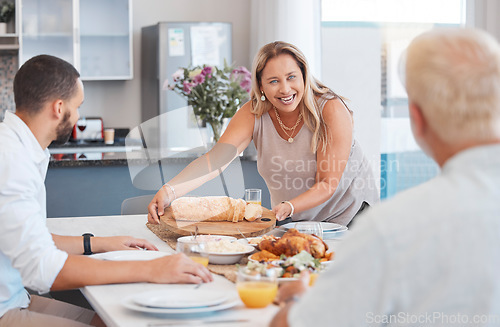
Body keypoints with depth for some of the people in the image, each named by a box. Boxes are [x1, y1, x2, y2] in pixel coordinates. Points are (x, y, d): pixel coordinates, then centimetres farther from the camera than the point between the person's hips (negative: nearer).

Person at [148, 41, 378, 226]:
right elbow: (216, 159, -25)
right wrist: (169, 191, -42)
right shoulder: (254, 113, -13)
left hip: (351, 211, -3)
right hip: (293, 220, 4)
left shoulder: (331, 111, -21)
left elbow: (327, 184, -21)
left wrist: (289, 207, -39)